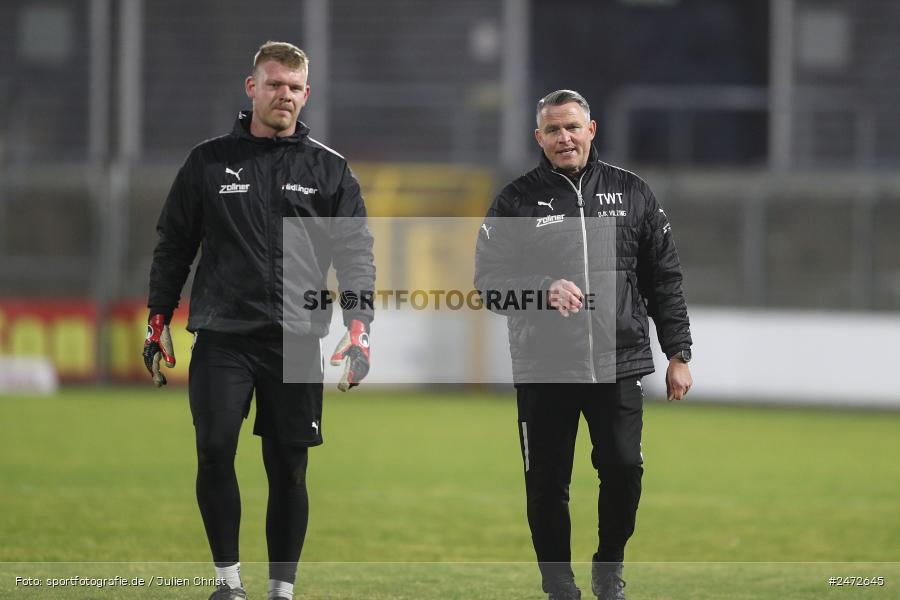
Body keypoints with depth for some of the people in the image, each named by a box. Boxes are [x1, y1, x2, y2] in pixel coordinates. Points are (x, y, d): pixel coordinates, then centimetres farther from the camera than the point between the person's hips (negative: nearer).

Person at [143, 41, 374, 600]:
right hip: (221, 338, 0)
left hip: (296, 342, 0)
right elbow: (173, 245, 13)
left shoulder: (330, 169, 7)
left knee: (288, 469, 3)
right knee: (215, 452, -14)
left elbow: (356, 254, 4)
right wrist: (158, 321, 10)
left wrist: (359, 326, -7)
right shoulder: (209, 162, 7)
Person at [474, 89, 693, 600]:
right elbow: (489, 281, 0)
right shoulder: (518, 201, 4)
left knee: (624, 469, -3)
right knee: (548, 483, 2)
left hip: (619, 365, 1)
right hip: (543, 369, -1)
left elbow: (665, 279, 11)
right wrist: (542, 291, -19)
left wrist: (678, 354, 7)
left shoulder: (632, 193, 8)